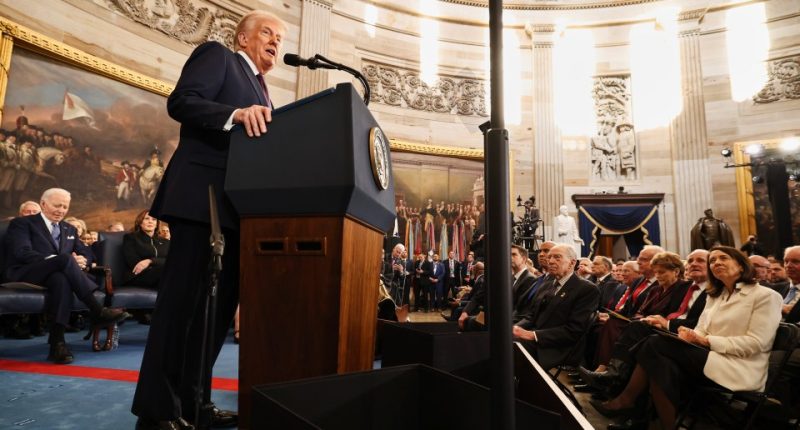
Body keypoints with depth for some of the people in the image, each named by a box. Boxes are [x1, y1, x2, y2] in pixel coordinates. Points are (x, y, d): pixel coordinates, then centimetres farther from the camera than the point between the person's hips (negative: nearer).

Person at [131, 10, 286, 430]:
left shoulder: (260, 91, 27)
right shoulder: (216, 54, 6)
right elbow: (180, 100, -10)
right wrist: (236, 114, -25)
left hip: (237, 204, 9)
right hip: (202, 195, -8)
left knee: (221, 300, 6)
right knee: (184, 296, -8)